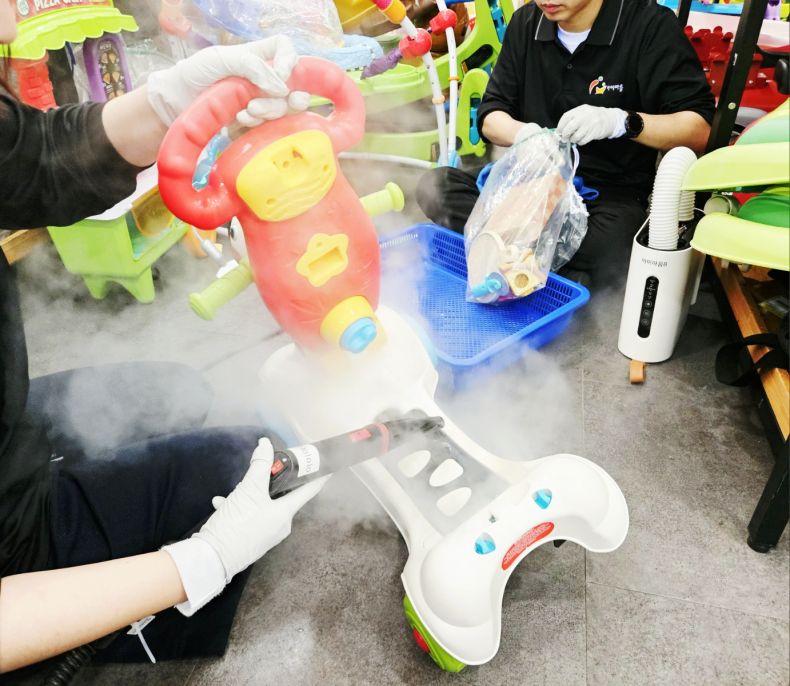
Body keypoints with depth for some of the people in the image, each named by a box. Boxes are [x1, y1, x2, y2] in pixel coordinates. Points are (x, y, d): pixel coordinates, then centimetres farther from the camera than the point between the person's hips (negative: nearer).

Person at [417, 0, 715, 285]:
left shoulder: (651, 25, -10)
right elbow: (491, 115, 5)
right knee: (434, 188, -19)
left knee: (610, 260, -37)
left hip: (612, 189, -4)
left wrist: (621, 122, -30)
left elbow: (700, 129, -13)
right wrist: (522, 133, -18)